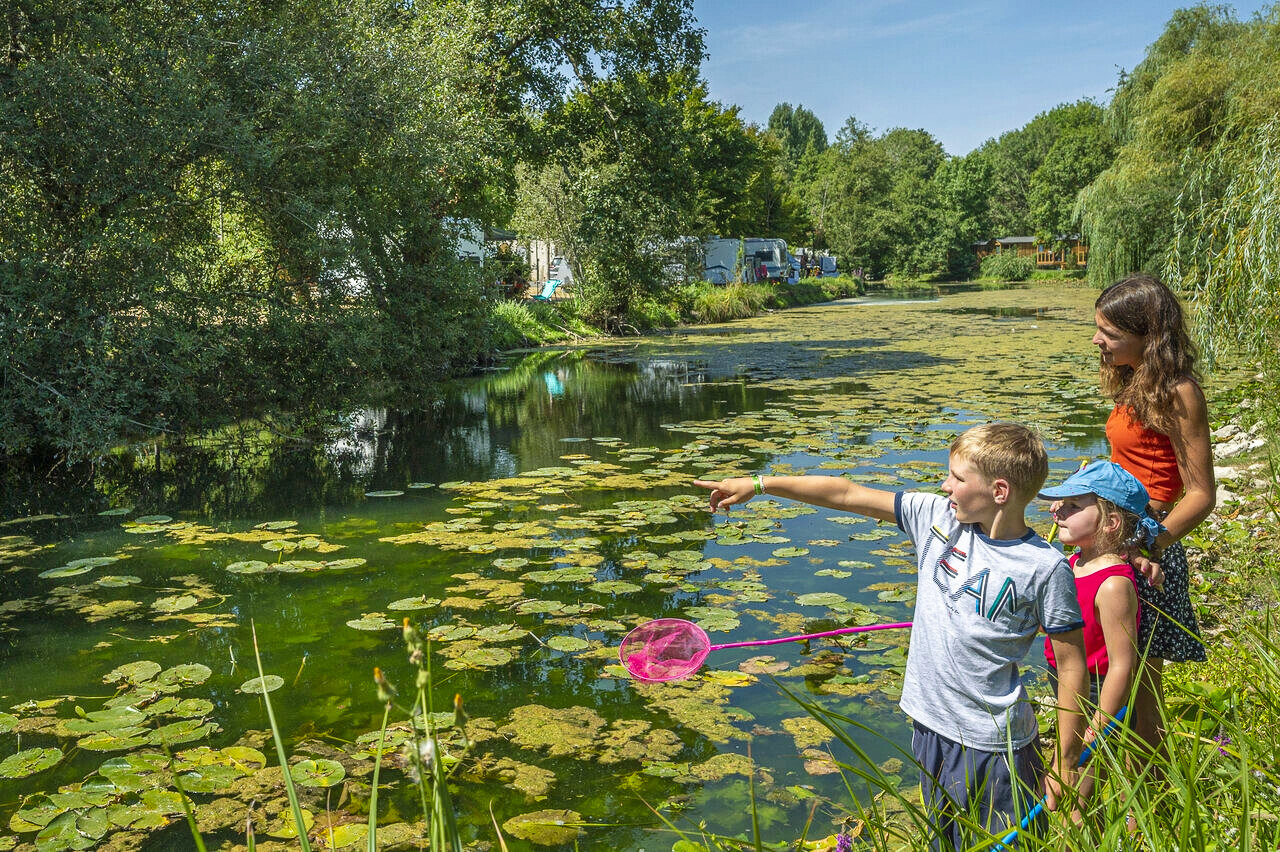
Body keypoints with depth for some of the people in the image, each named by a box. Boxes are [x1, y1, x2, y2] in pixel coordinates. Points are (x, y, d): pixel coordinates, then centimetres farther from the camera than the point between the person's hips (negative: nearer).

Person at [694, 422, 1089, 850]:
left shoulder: (1046, 568, -16)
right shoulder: (937, 516, -4)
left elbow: (1072, 667, -10)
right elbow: (847, 495, -1)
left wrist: (1065, 765, -7)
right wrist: (760, 484, 0)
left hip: (994, 746, -5)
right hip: (929, 726, 5)